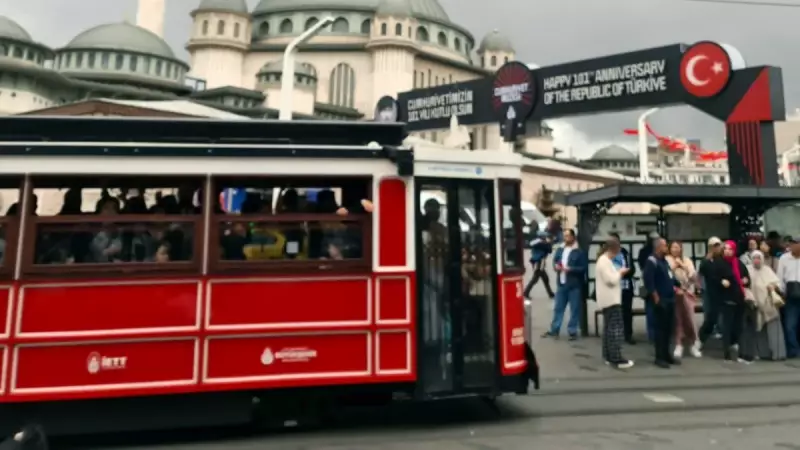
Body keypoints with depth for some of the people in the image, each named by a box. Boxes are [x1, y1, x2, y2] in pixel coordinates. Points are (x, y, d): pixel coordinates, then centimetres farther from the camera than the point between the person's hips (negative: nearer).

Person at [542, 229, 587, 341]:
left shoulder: (579, 251, -9)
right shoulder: (560, 250, 10)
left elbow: (584, 268, -11)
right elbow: (554, 261, 17)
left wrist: (570, 269, -20)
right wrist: (555, 266, -5)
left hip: (575, 285, -5)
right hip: (561, 284, 5)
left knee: (574, 309, 4)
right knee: (558, 308, 11)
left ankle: (572, 331, 14)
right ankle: (554, 330, 19)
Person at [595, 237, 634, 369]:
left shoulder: (603, 260, 17)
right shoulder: (605, 261, -17)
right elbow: (611, 280, -23)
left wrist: (618, 273, 12)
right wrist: (620, 273, -8)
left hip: (608, 299, 11)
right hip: (611, 300, -11)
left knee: (609, 328, 12)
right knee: (616, 328, -10)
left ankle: (609, 357, 16)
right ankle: (617, 359, -9)